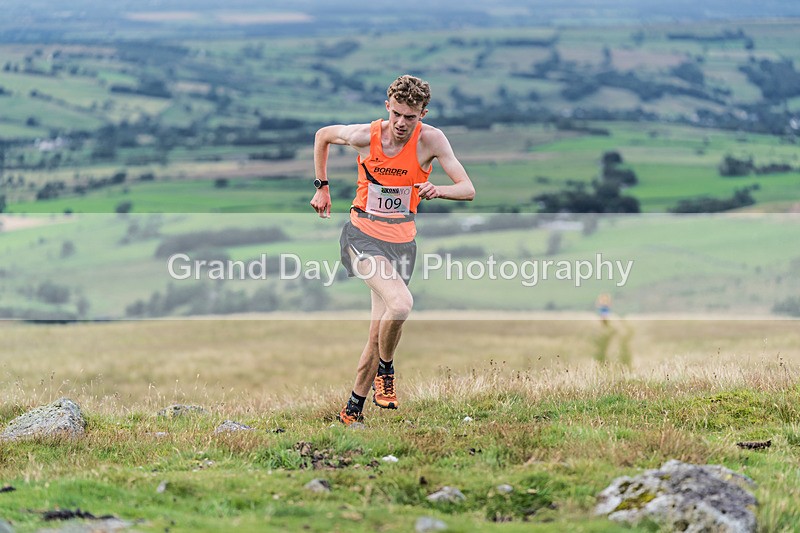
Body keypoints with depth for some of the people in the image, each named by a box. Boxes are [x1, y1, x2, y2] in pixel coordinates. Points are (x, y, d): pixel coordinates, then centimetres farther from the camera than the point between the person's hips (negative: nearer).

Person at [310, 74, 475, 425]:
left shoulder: (430, 140, -11)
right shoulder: (365, 135, -11)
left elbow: (468, 189, -14)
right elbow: (323, 135, 10)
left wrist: (437, 190, -35)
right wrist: (322, 186, 12)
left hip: (401, 243, 2)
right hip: (362, 236, -2)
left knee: (379, 333, 4)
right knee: (400, 304, -28)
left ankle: (353, 409, 21)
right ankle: (385, 369, -1)